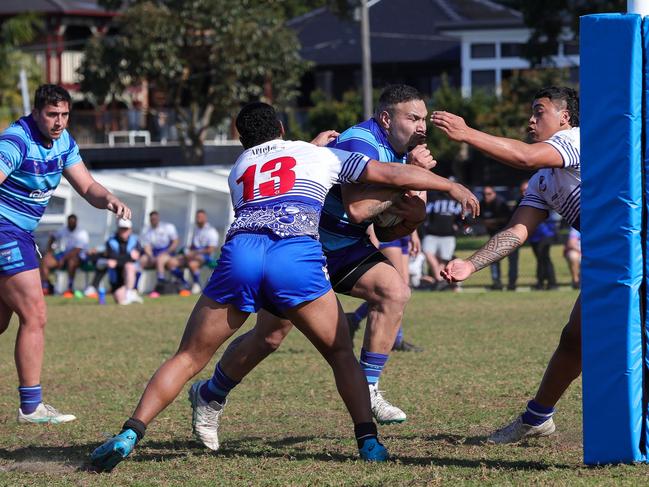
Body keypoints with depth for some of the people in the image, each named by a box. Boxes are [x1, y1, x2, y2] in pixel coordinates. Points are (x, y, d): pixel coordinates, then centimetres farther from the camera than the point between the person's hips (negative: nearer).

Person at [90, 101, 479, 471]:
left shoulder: (239, 170, 34)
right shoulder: (322, 155, 27)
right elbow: (395, 175, 27)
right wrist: (452, 186, 40)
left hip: (240, 254, 2)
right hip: (297, 256, -2)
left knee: (188, 358, 9)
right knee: (342, 354, 18)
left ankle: (129, 436, -4)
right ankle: (369, 441, 5)